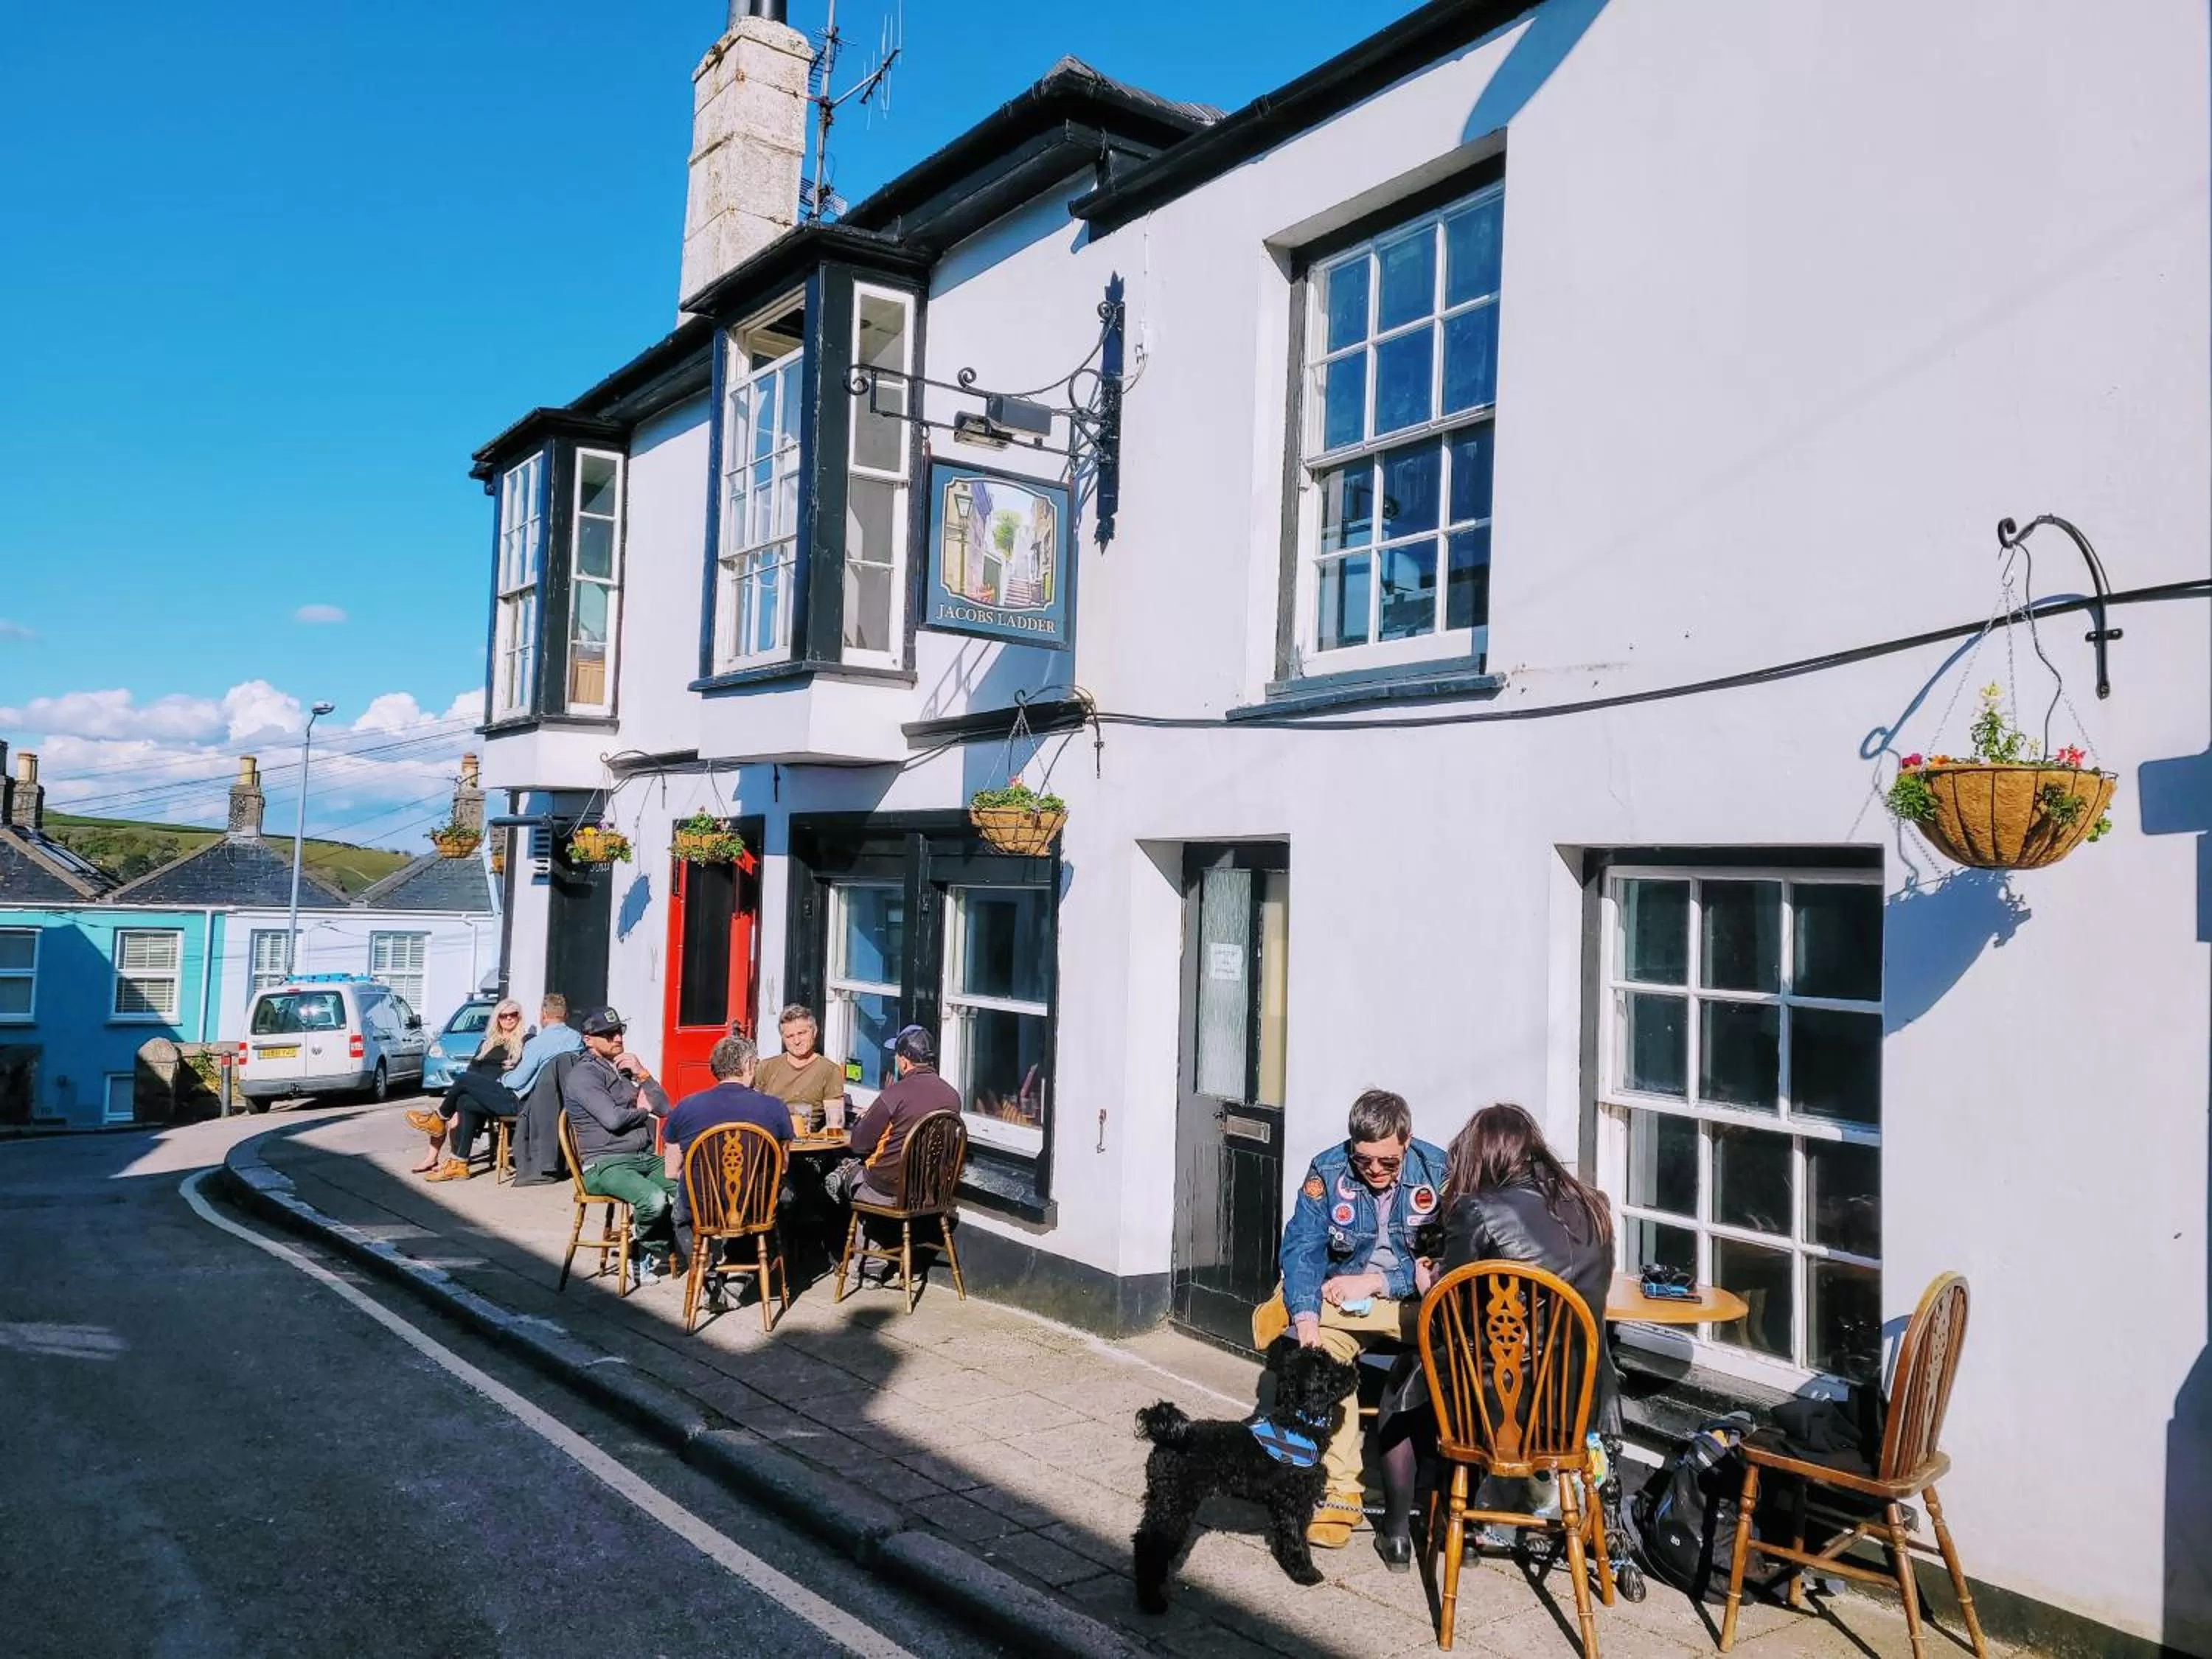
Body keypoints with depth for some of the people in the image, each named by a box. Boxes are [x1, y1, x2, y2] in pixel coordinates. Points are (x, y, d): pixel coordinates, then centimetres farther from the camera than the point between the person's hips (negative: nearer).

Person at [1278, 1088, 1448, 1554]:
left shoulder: (1439, 1172, -7)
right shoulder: (1327, 1172, -3)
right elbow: (1302, 1249, -9)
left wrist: (1375, 1281, -16)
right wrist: (1306, 1320, -26)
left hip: (1417, 1301, -1)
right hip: (1343, 1300, 1)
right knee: (1319, 1354, -31)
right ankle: (1340, 1488, -23)